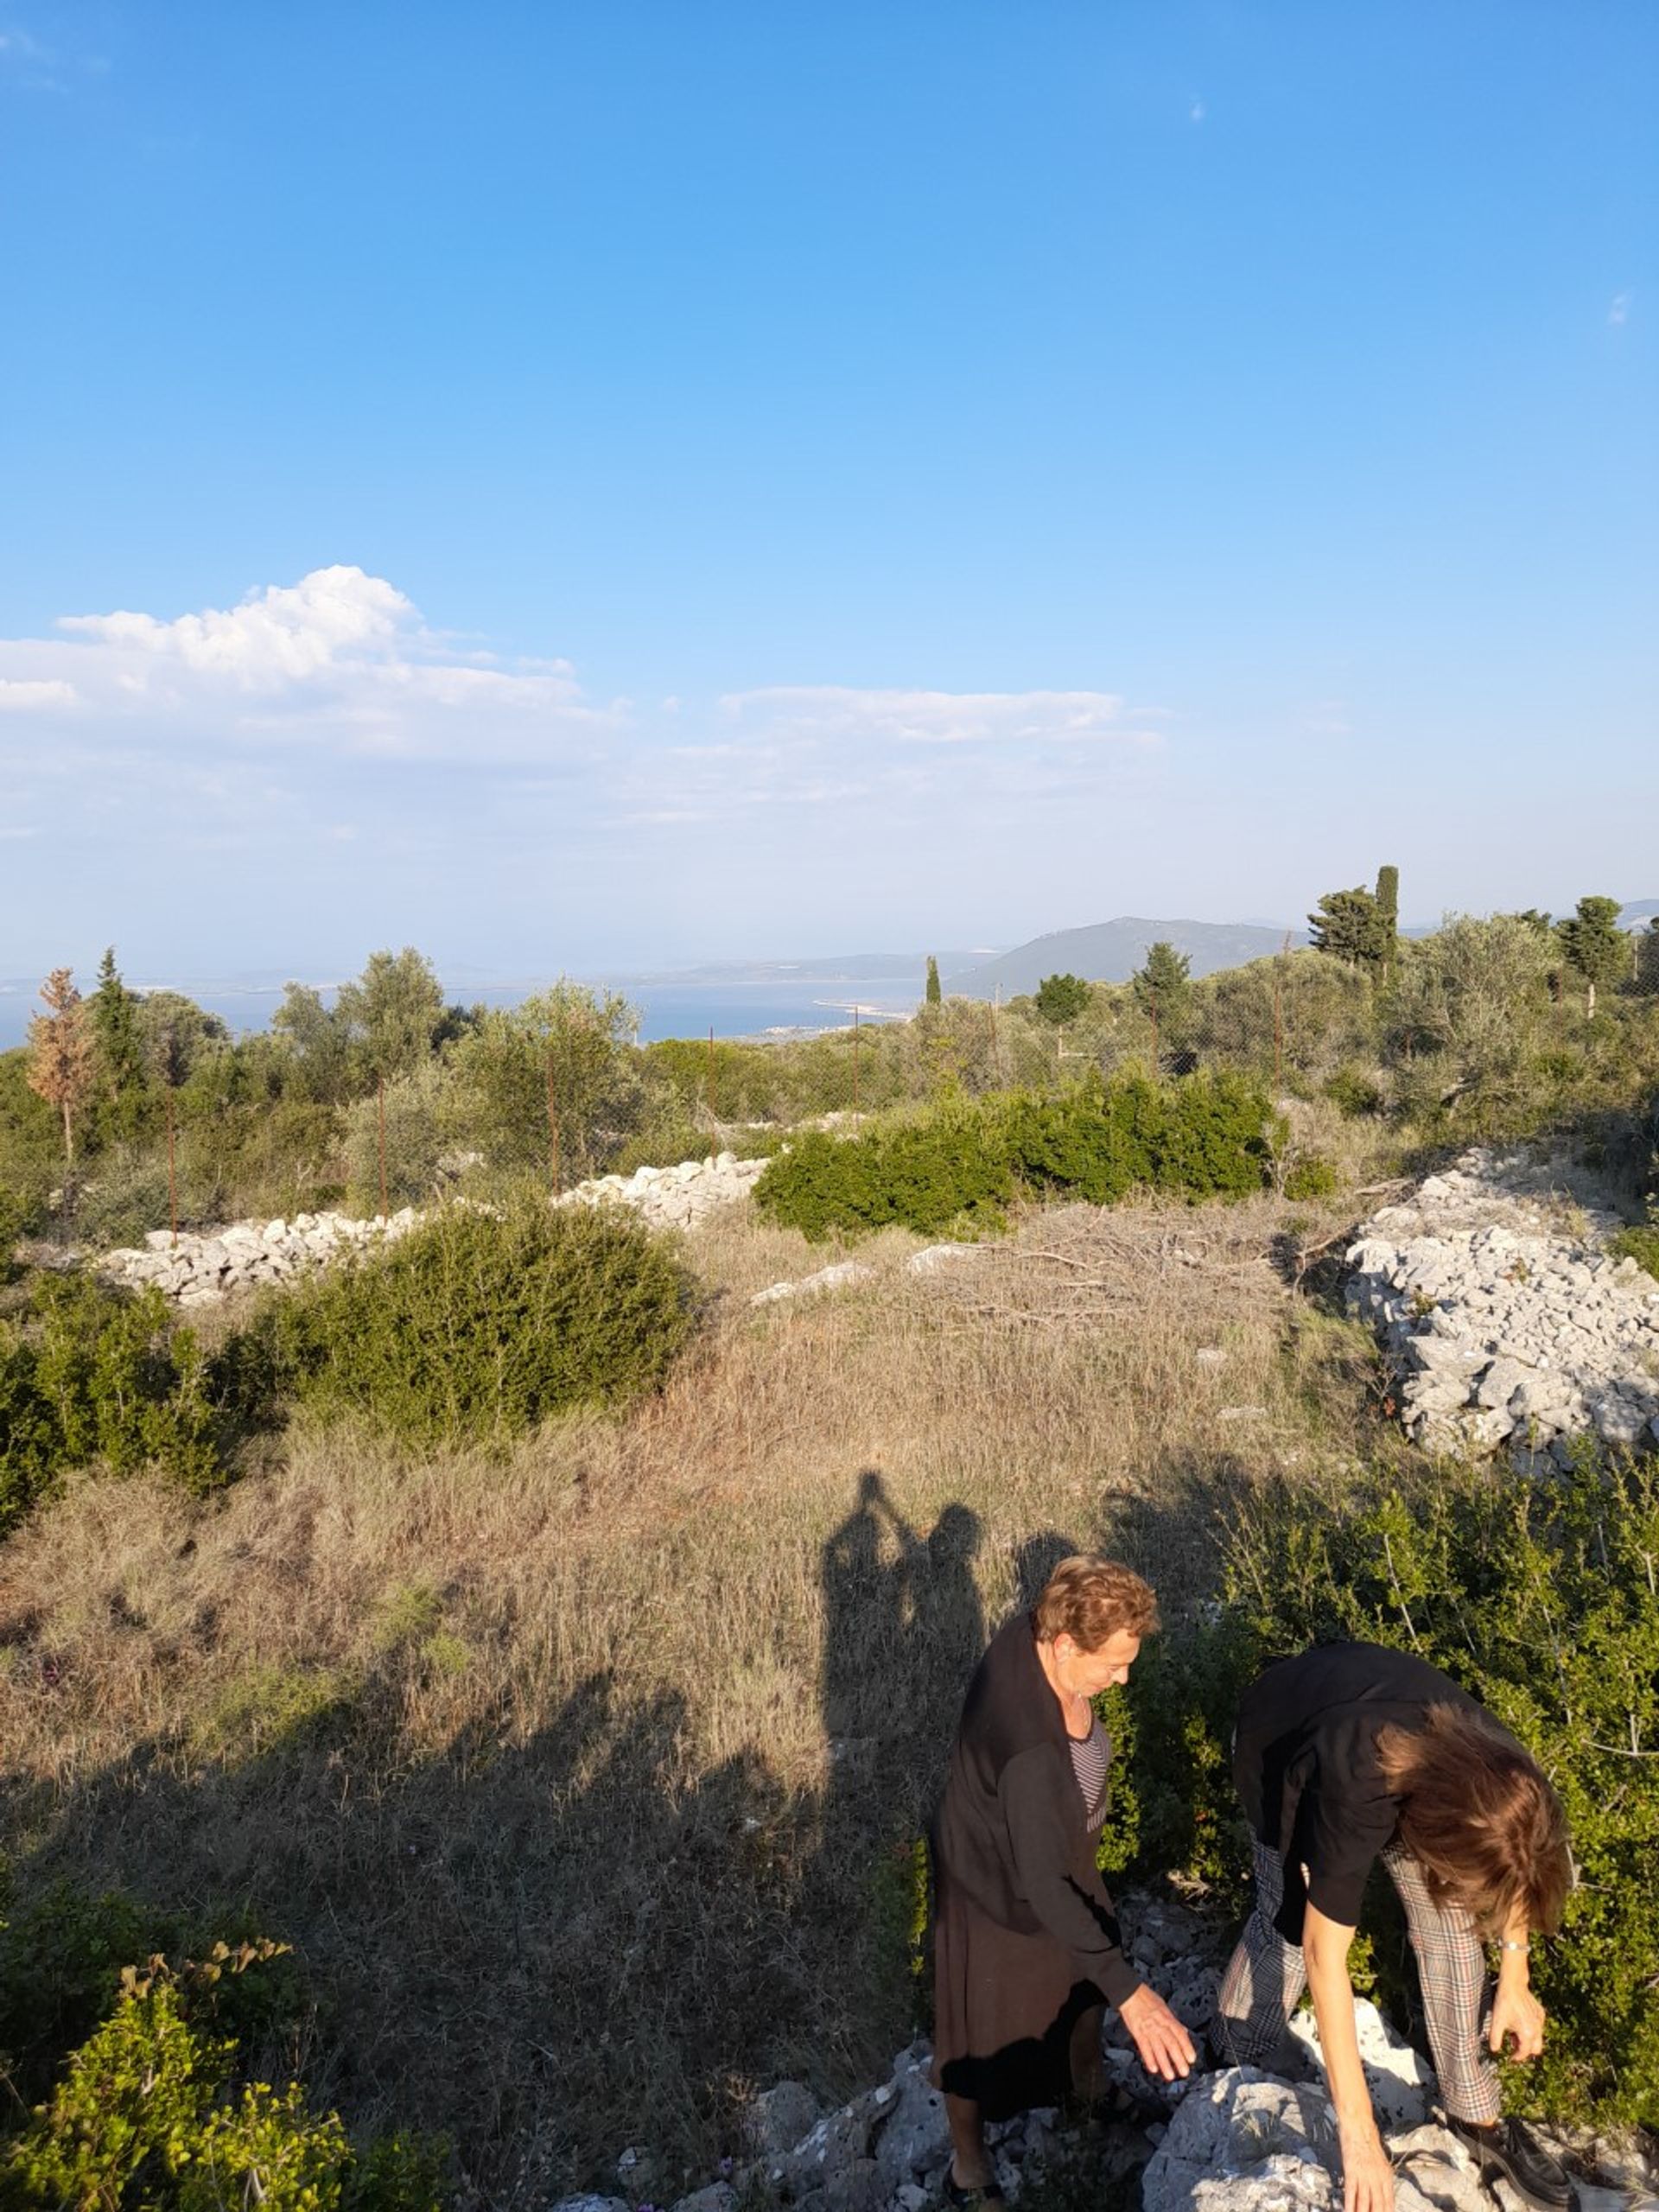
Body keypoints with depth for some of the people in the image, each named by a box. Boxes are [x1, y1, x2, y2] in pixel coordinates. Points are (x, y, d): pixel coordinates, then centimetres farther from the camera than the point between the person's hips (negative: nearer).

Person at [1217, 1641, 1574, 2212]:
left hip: (1389, 1710, 4)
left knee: (1449, 1923, 1)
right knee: (1288, 1923, -1)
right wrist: (1358, 2134, -31)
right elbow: (1324, 1955, -35)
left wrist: (1514, 1982, 4)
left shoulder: (1501, 1780, -32)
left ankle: (1478, 2117, 20)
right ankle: (1236, 2079, 26)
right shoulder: (1356, 1799, -46)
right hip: (1282, 1734, -4)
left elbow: (1509, 1870, -5)